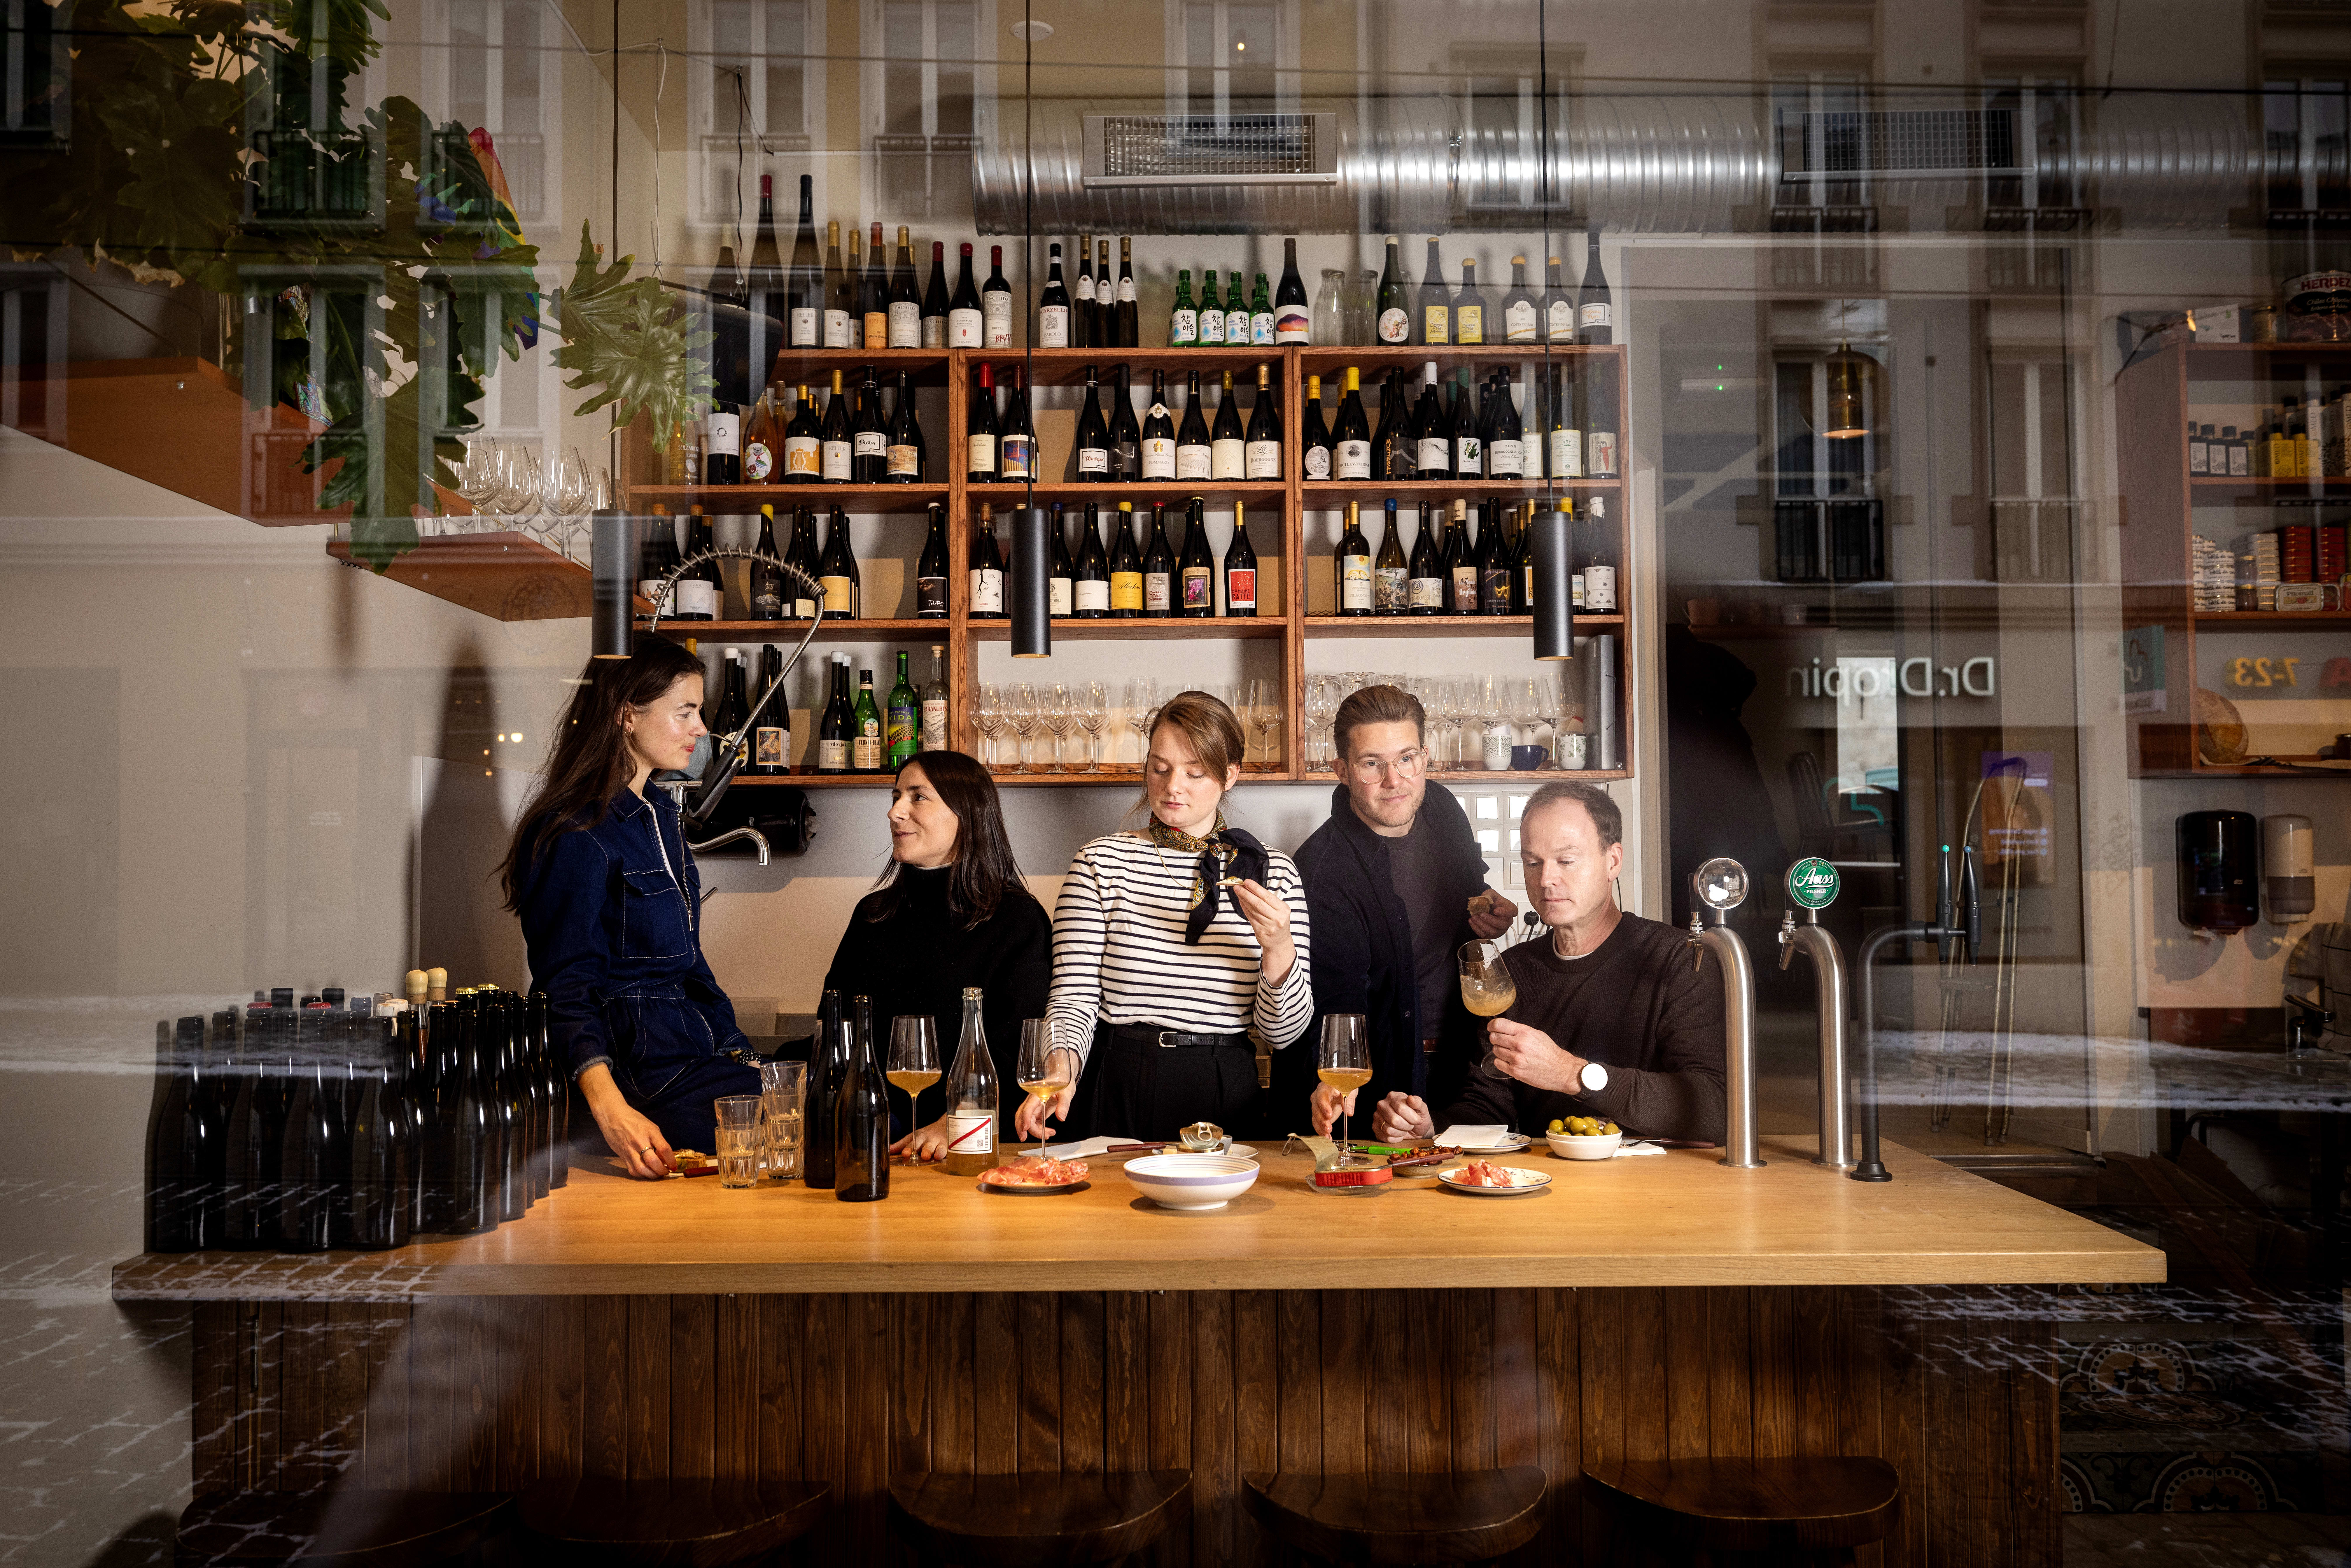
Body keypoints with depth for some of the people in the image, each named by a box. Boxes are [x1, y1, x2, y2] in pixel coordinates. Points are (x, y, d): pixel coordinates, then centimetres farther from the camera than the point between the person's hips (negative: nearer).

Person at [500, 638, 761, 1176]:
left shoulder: (660, 814, 19)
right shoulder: (578, 836, -10)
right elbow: (566, 990, -16)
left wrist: (740, 1052, 16)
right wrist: (612, 1110, -30)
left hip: (694, 1051, 9)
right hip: (637, 1069, -8)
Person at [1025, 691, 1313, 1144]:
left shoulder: (1273, 871, 6)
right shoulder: (1101, 862, 2)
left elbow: (1282, 1033, 5)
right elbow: (1074, 999, -2)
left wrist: (1279, 949, -13)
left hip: (1227, 1100, 1)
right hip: (1118, 1101, -1)